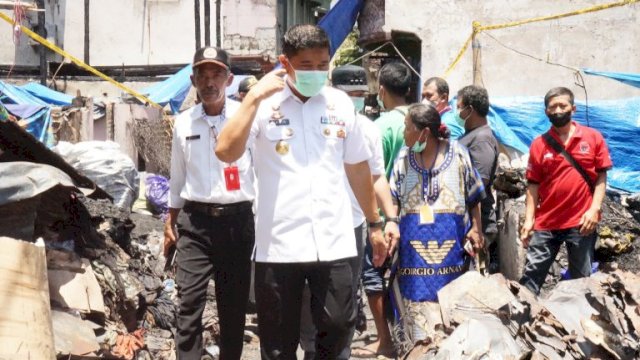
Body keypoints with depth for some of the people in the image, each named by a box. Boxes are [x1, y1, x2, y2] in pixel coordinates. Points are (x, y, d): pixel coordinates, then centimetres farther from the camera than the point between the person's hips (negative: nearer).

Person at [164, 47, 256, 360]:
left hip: (237, 219, -1)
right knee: (189, 302, -6)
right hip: (195, 220, 1)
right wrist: (170, 223, 17)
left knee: (234, 303, 10)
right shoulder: (183, 123, 7)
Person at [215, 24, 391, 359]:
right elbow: (226, 152, -18)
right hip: (279, 244, -2)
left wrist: (374, 223, 18)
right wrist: (254, 96, -18)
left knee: (338, 326, 2)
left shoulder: (340, 103, 7)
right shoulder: (264, 105, -3)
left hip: (334, 241, 2)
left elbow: (357, 167, 16)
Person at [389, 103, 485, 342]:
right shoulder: (404, 158, 5)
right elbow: (393, 201, 6)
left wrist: (476, 229, 1)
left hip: (451, 248, -1)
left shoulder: (457, 154, 2)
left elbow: (474, 198, 9)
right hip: (415, 250, 1)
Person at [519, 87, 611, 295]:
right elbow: (533, 184, 4)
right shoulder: (539, 144, 3)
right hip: (546, 223, 1)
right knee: (532, 274, 2)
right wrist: (529, 219, -3)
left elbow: (601, 176, 2)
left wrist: (594, 209, -9)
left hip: (582, 222, -1)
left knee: (582, 278, 8)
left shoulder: (593, 138, 1)